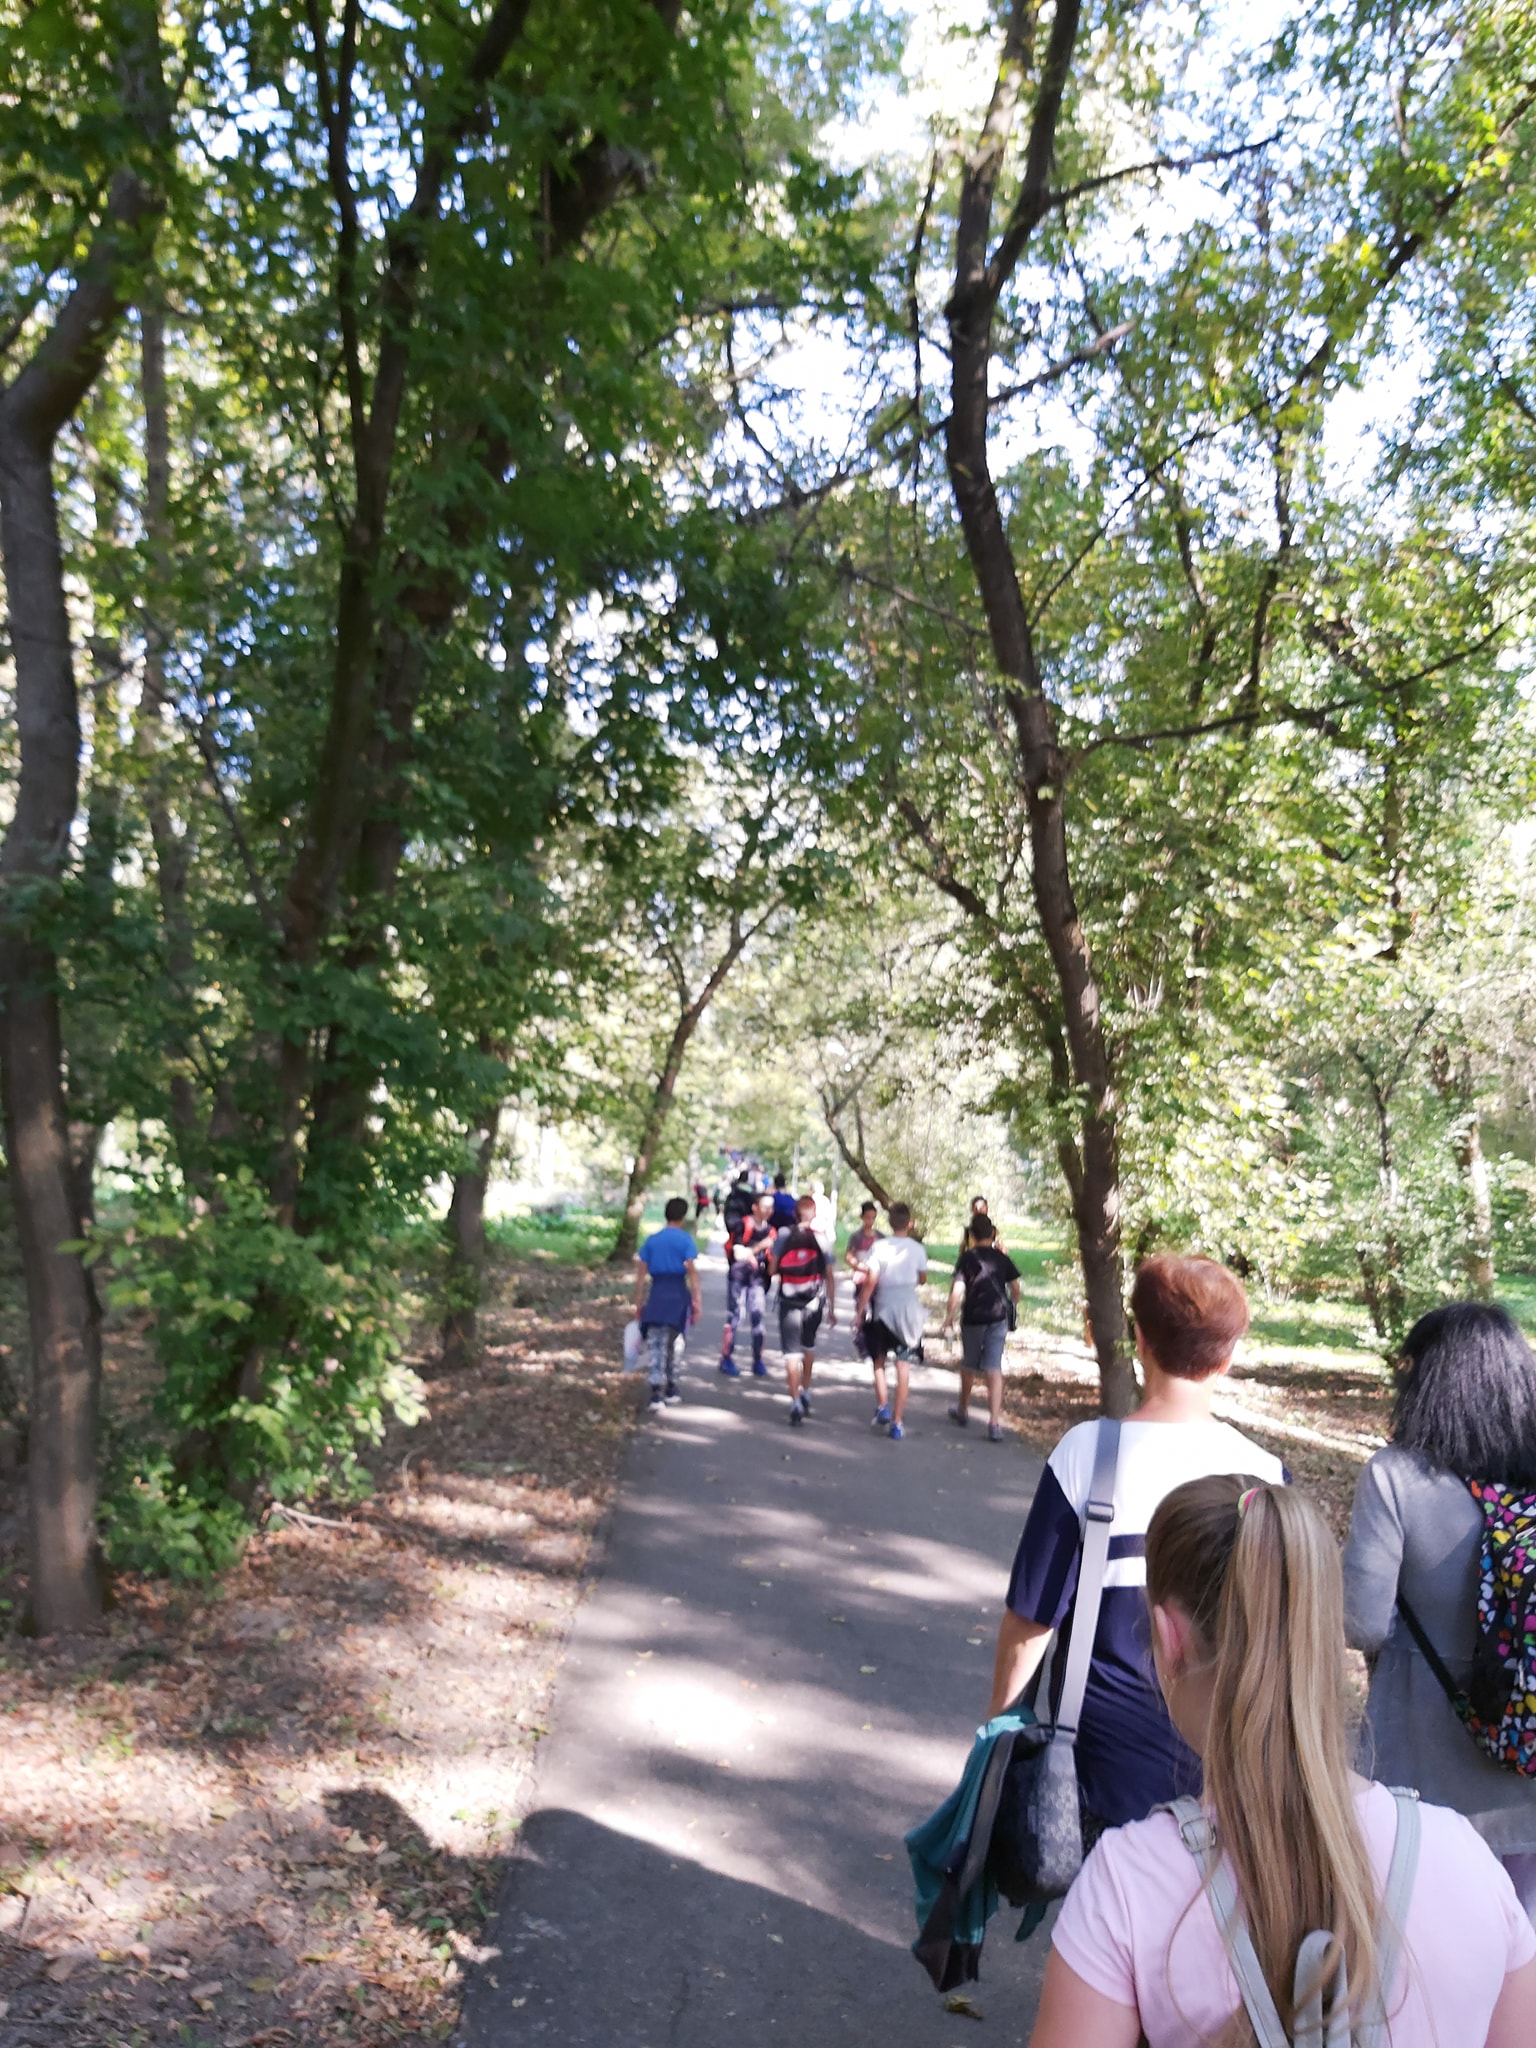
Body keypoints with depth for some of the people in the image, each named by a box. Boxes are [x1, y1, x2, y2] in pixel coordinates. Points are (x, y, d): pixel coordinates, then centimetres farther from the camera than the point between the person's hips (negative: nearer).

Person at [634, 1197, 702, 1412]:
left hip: (656, 1295, 2)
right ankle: (670, 1389, 25)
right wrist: (697, 1302, -6)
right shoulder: (685, 1239, -2)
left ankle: (656, 1392, -10)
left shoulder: (652, 1239, 8)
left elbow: (641, 1274, 6)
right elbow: (691, 1272, -9)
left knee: (657, 1345, 3)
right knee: (674, 1344, 14)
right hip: (677, 1294, -2)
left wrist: (638, 1304, 11)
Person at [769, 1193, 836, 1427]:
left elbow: (772, 1269, -3)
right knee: (808, 1346, 24)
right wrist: (832, 1308, 6)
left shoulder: (783, 1236, -2)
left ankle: (796, 1402, -10)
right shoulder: (821, 1240, -1)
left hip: (789, 1302, -2)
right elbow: (830, 1276, 0)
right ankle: (806, 1392, 34)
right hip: (814, 1302, 2)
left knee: (792, 1352, -1)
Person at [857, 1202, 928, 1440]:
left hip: (883, 1309, -1)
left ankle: (882, 1407, 4)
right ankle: (897, 1423, 4)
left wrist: (860, 1310, -6)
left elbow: (871, 1281, -12)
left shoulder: (879, 1247, -9)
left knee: (879, 1360, 19)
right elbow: (922, 1279, 10)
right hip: (909, 1310, 1)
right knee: (904, 1367, 5)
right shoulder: (918, 1248, -3)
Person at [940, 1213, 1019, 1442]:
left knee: (969, 1366, 17)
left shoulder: (967, 1258, -6)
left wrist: (949, 1317, -7)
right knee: (994, 1369, -1)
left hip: (973, 1319, -2)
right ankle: (994, 1423, -10)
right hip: (998, 1318, 2)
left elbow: (957, 1289, -12)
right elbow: (1015, 1289, 8)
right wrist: (1011, 1308, 24)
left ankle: (963, 1410, 37)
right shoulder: (1002, 1258, 4)